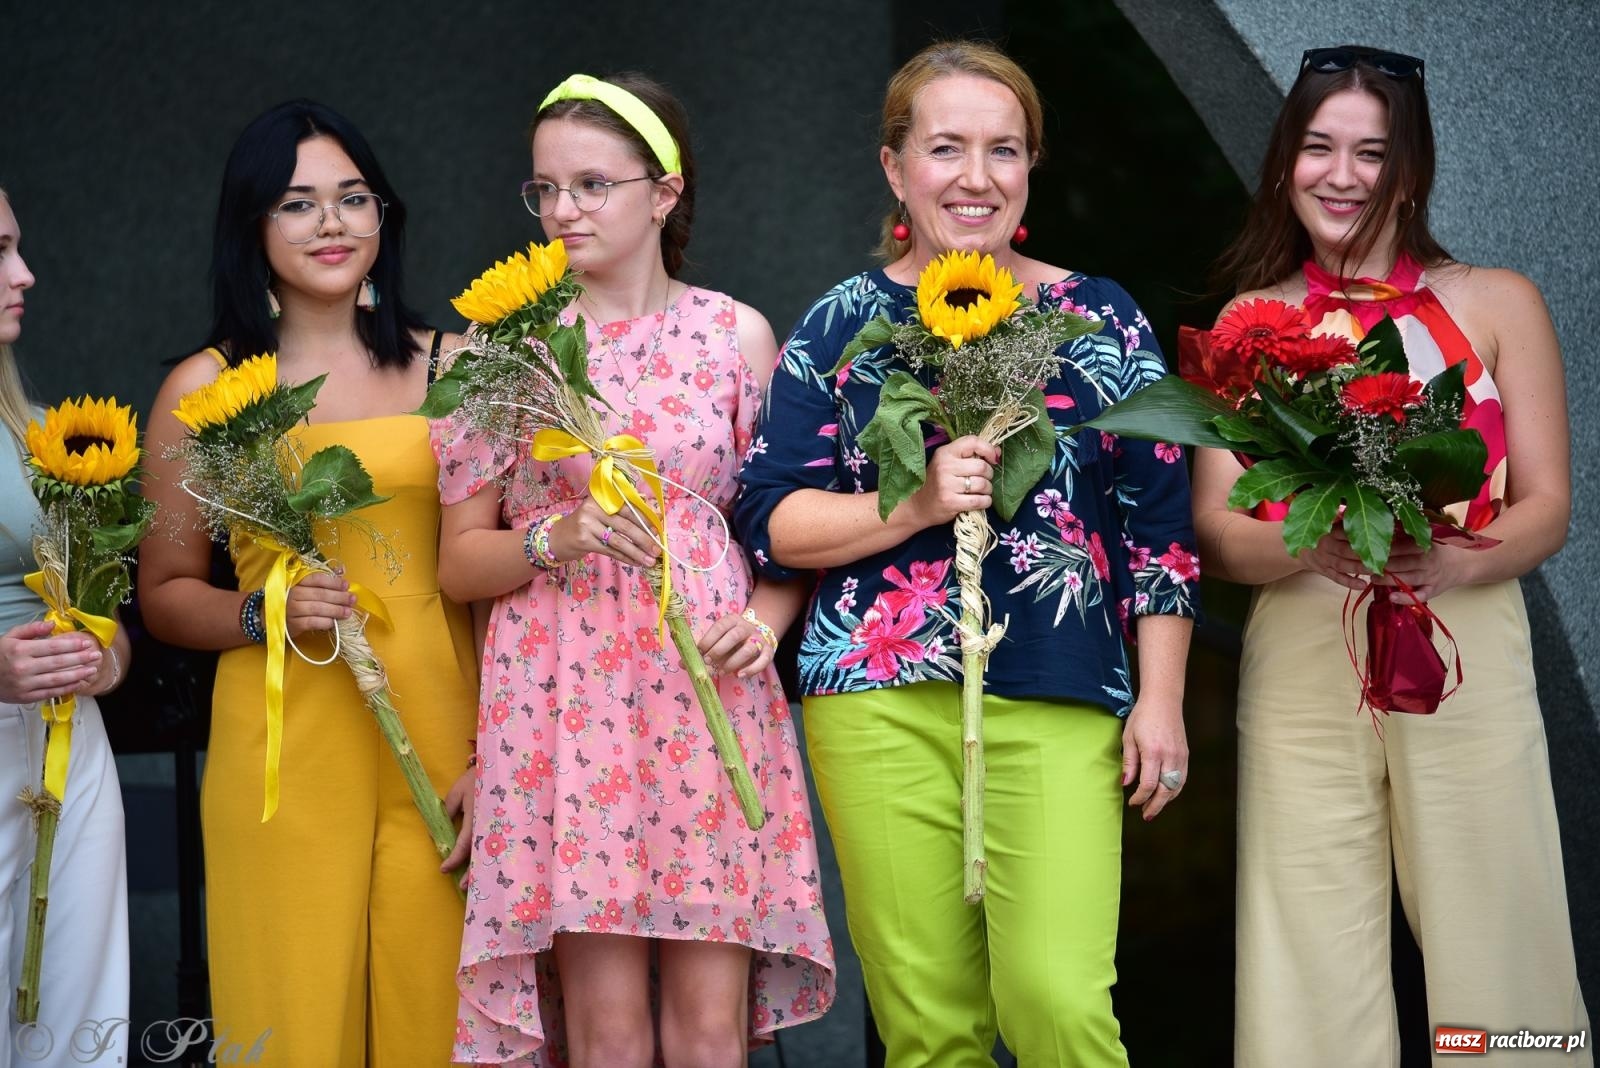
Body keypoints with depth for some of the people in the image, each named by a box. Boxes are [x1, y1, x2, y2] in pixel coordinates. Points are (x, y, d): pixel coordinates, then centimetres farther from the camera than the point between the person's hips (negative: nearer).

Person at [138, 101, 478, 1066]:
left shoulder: (449, 369, 8)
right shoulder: (204, 389, 5)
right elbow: (165, 591, 10)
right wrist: (262, 613, -10)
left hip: (440, 732, 1)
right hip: (282, 743, -1)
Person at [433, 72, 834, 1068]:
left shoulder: (738, 334, 7)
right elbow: (459, 557, 6)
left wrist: (765, 616, -10)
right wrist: (557, 537, -12)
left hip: (710, 686, 1)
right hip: (566, 693, 0)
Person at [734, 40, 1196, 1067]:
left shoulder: (1104, 319, 9)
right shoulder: (844, 323, 7)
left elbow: (1158, 520, 10)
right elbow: (771, 519, 3)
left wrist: (1161, 696, 4)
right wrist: (916, 506, -12)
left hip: (1058, 704, 0)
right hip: (883, 701, 0)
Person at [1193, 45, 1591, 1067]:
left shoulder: (1499, 304, 6)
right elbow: (1215, 533, 5)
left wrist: (1449, 563, -17)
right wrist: (1311, 544, -17)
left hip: (1468, 663, -1)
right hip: (1300, 667, 1)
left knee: (1492, 951, -1)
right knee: (1313, 971, 0)